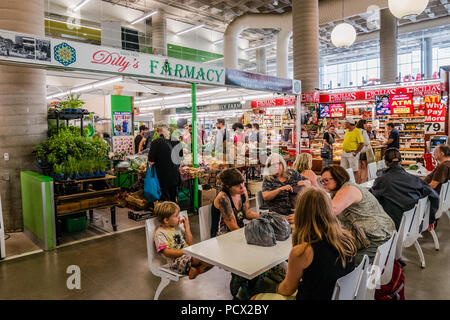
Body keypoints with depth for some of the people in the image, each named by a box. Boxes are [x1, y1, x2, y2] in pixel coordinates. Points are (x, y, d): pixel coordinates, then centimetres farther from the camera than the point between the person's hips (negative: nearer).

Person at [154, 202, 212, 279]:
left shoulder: (177, 227, 17)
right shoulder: (160, 233, -6)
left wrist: (187, 228, 9)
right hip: (176, 260, -7)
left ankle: (197, 269, -17)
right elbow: (166, 252, -16)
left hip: (188, 255, 7)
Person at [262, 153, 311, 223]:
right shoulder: (268, 179, 3)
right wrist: (280, 189, -23)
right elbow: (265, 197, -10)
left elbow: (309, 183, 18)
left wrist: (303, 182, -6)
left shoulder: (292, 173, 12)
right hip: (280, 214, -3)